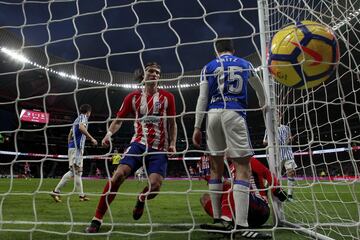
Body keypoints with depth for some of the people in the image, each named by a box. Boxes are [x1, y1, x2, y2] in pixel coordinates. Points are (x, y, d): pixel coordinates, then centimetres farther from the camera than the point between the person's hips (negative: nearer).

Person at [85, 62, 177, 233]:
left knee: (155, 185, -17)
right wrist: (109, 133, -7)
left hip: (159, 148, 0)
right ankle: (97, 219, -4)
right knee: (119, 174, -20)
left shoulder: (167, 97, 5)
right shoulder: (133, 97, 6)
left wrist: (172, 144, -2)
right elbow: (119, 119, 12)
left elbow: (172, 124, 10)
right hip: (139, 143, 1)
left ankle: (141, 199, 23)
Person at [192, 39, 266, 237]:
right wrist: (263, 105, 52)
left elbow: (202, 99, 5)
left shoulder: (209, 67, 15)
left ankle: (217, 218, 16)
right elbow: (259, 88, 34)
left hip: (213, 115, 2)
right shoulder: (245, 64, 18)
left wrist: (197, 127, 6)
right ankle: (240, 224, -14)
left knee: (216, 167, 10)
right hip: (234, 114, -2)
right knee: (243, 167, -5)